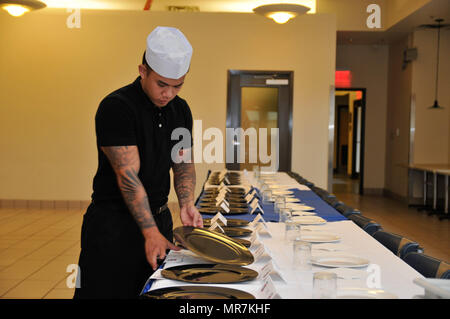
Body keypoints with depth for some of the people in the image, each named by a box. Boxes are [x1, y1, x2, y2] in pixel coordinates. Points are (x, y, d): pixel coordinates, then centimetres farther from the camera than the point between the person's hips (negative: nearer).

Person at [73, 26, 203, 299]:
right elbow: (128, 175, -23)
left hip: (159, 217, 7)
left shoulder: (180, 110, 5)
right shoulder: (116, 107, -18)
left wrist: (186, 204, -9)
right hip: (113, 222, -6)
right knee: (108, 292, 1)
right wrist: (150, 232, -27)